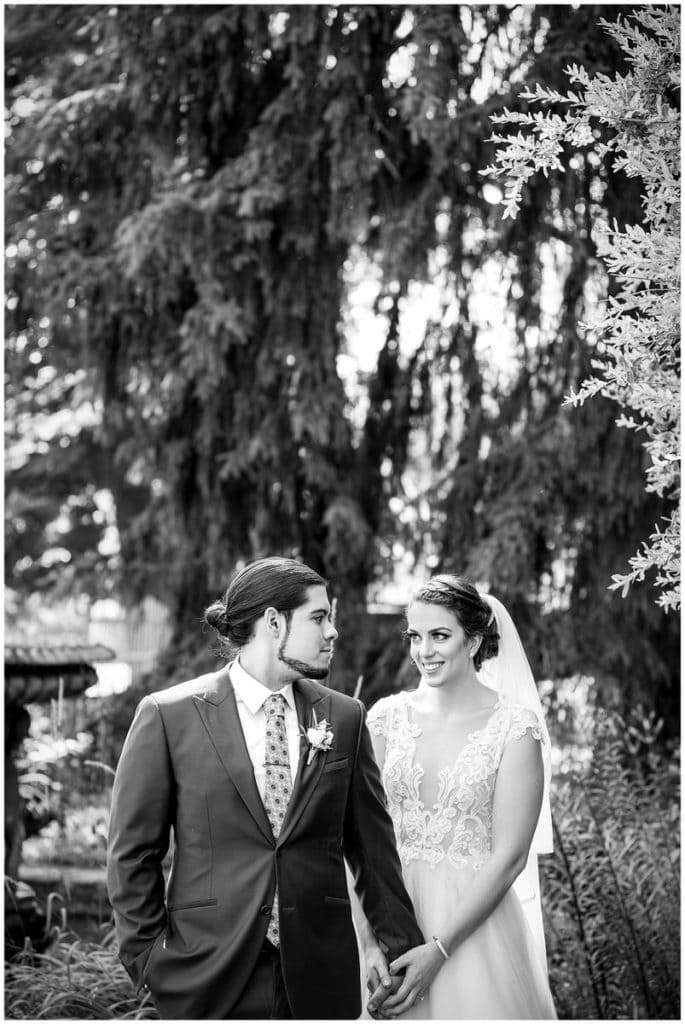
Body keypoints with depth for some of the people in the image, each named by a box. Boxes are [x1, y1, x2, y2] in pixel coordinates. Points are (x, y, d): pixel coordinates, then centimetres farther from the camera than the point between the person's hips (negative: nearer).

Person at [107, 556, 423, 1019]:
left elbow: (372, 841, 12)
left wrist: (397, 942, 12)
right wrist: (149, 954, -1)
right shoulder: (168, 715, -3)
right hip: (210, 978, -2)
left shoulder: (345, 717, 7)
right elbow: (132, 851, 1)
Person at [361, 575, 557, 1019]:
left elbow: (509, 857, -13)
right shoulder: (389, 716, 1)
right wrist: (370, 940, -14)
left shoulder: (514, 727, -9)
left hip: (474, 923, -3)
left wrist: (440, 948, -17)